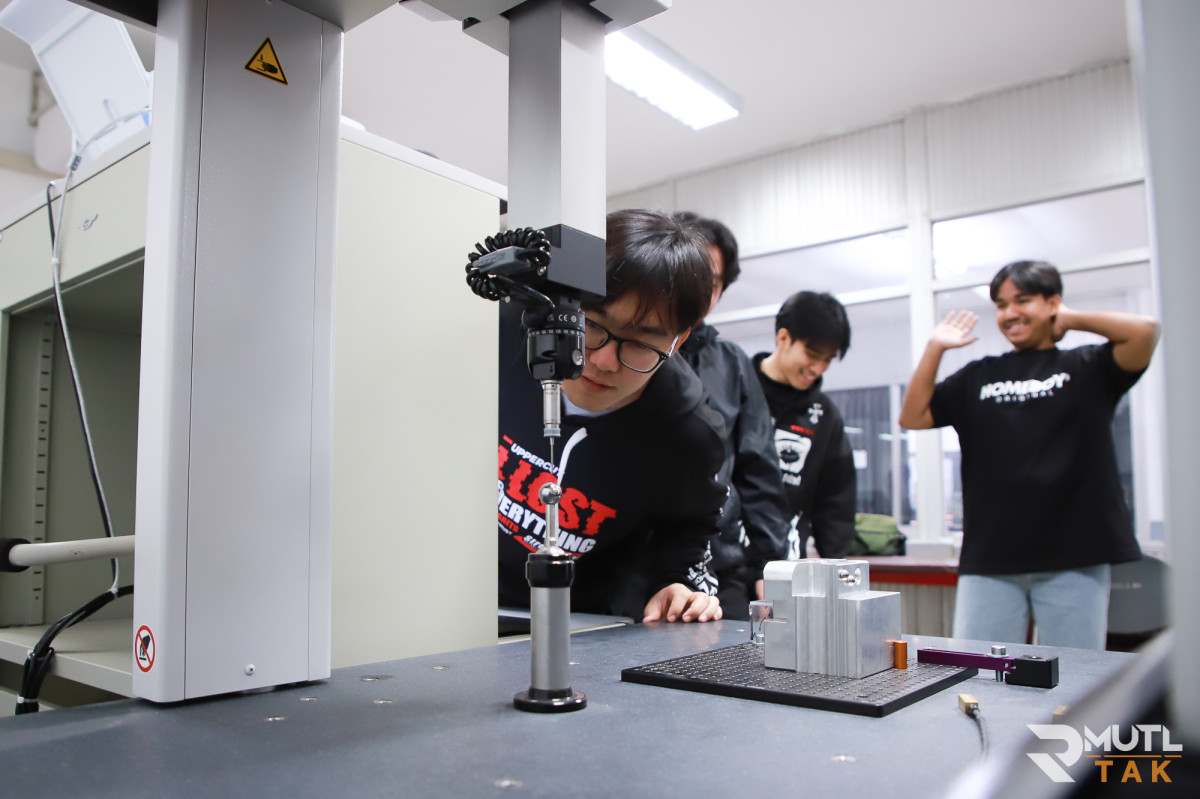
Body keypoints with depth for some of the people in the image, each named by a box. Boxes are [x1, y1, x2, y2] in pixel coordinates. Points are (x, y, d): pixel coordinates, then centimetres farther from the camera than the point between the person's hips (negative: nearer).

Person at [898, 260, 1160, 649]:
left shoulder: (1086, 368, 8)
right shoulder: (978, 377, 16)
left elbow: (1145, 331, -9)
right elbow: (912, 417, 10)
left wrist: (1073, 319, 5)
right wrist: (935, 348, 6)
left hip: (1074, 558, -1)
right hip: (989, 561, 2)